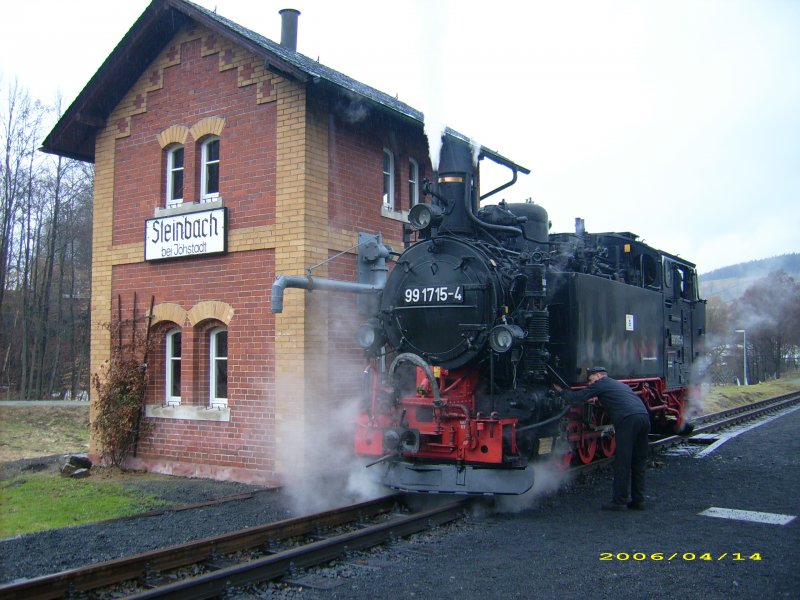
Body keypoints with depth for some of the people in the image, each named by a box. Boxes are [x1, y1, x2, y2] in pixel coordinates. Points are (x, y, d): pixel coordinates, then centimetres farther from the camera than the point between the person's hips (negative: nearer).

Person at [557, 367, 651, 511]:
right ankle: (638, 501, 16)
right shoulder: (619, 384, 32)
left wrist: (561, 391, 24)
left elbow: (577, 398, 10)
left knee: (622, 462, -2)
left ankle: (619, 501, 1)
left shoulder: (601, 384, 10)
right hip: (644, 417, 8)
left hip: (628, 420, -8)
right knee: (638, 462, 13)